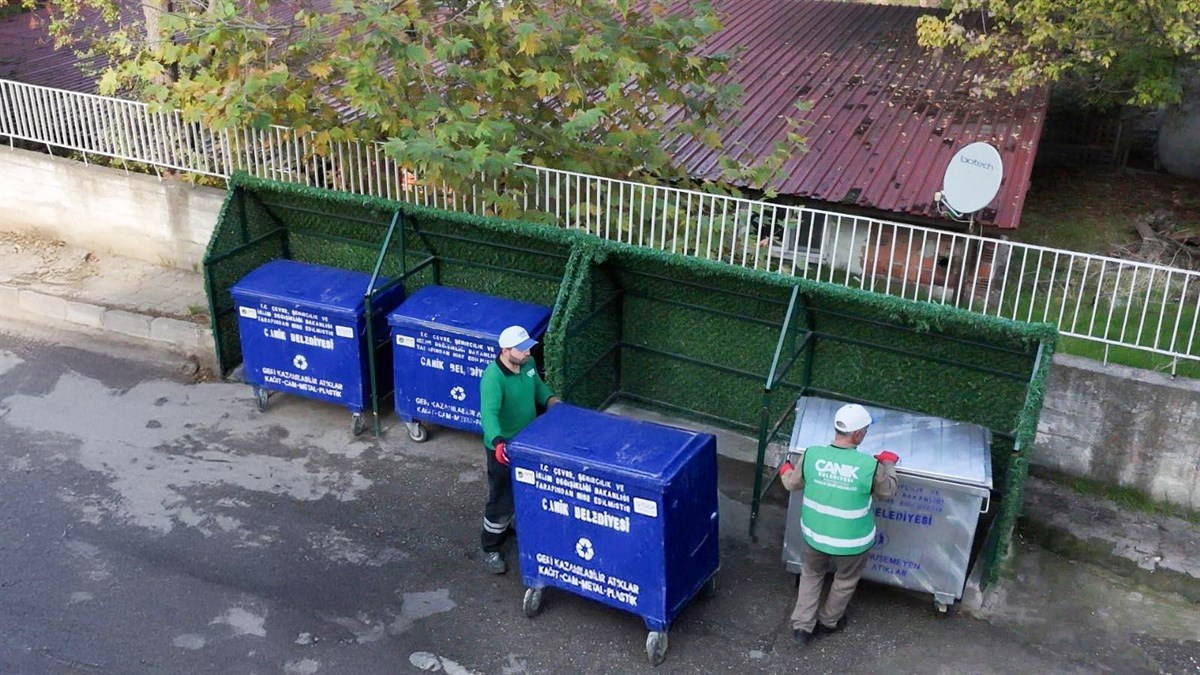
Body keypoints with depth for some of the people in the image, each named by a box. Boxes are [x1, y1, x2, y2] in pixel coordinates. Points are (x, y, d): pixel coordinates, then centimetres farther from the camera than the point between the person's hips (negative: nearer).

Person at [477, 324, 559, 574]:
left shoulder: (528, 363, -7)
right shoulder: (493, 377, -32)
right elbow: (489, 413, -43)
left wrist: (549, 399, -3)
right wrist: (497, 442, -59)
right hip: (504, 448, -7)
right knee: (502, 500, 3)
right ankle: (490, 549, 22)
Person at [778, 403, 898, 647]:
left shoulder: (812, 455, -18)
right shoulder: (869, 465, -26)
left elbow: (792, 483, 1)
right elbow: (887, 491, -4)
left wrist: (785, 470, 23)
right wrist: (888, 463, 13)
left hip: (814, 535, 2)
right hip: (851, 542, -2)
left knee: (811, 576, 29)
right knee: (845, 581, 28)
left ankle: (802, 626, 34)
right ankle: (828, 622, 47)